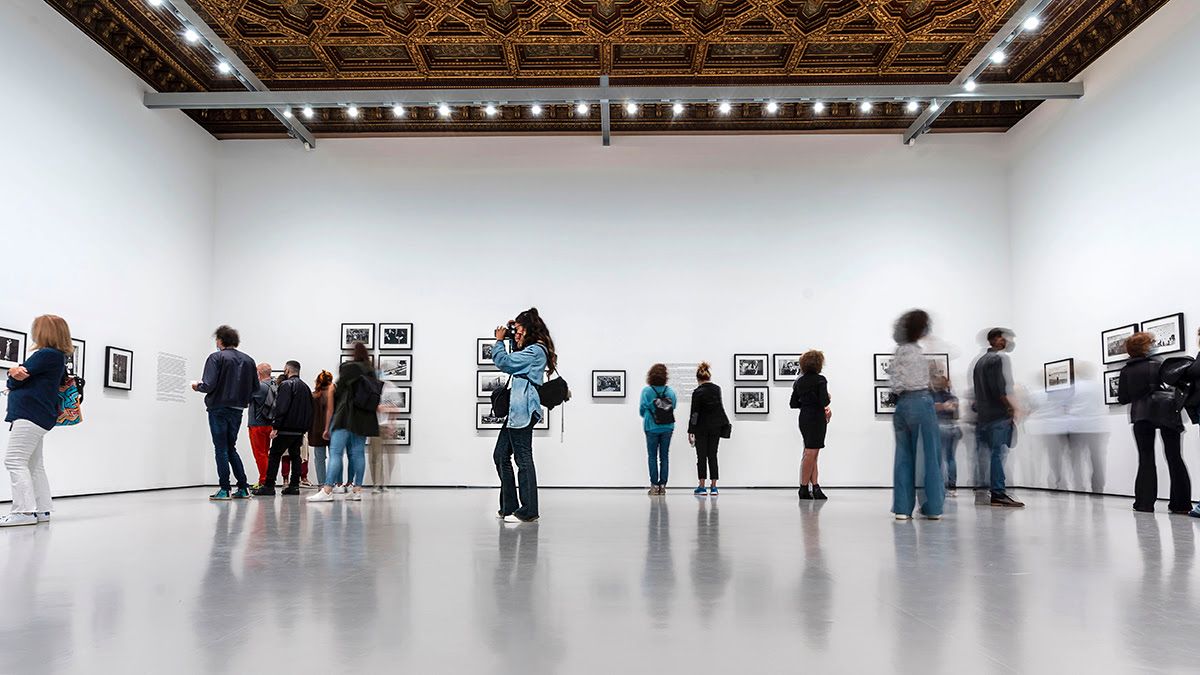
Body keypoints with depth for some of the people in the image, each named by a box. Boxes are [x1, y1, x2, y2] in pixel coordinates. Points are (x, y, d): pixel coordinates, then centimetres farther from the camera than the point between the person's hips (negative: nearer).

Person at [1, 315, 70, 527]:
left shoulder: (46, 354, -13)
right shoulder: (59, 357, 17)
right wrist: (17, 374, -11)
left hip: (31, 414, -11)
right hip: (40, 417, 11)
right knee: (34, 464, 14)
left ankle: (24, 511, -15)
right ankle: (41, 510, 17)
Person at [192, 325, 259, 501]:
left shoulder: (216, 357, -9)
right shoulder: (248, 360, 6)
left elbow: (209, 385, -16)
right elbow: (255, 388, 7)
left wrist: (197, 386, 4)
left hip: (218, 409, -5)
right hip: (237, 410, 5)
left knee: (221, 449, 2)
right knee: (231, 448, 16)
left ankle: (224, 489, 3)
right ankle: (243, 488, 12)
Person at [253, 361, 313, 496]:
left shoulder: (286, 384, -9)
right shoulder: (305, 386, 15)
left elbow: (281, 408, -17)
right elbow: (310, 410, 16)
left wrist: (275, 427, -16)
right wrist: (306, 428, 16)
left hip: (285, 429, -7)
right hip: (300, 429, 7)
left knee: (274, 455, -2)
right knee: (295, 455, 10)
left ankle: (269, 486, -4)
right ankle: (294, 485, 8)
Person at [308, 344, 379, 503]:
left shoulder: (348, 367, -6)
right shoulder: (370, 371, 10)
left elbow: (339, 391, -2)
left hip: (346, 417, -6)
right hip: (364, 418, 6)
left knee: (335, 452, -9)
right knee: (358, 453, 8)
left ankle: (327, 490, -16)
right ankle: (356, 489, 7)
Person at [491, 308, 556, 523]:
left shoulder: (536, 350, -12)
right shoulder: (532, 350, 19)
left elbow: (503, 362, -14)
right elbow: (515, 358, 37)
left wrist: (499, 341, 3)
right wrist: (513, 339, 22)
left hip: (523, 411, -11)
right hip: (516, 410, 11)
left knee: (523, 459, -6)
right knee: (500, 455, 13)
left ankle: (528, 511, -1)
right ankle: (509, 507, 18)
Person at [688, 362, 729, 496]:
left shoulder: (697, 392, -13)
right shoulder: (717, 389, 2)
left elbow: (694, 413, -14)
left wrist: (690, 431, -10)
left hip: (701, 428, -4)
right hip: (716, 427, 4)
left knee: (701, 456, 3)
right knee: (713, 456, 8)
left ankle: (701, 487, 2)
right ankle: (713, 487, 5)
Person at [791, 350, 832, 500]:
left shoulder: (799, 381, 9)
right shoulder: (820, 380, -11)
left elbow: (793, 403, 10)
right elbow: (824, 401, -19)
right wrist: (828, 398, 2)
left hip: (804, 418, 7)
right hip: (816, 418, -7)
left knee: (811, 454, 11)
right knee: (811, 453, -3)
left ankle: (815, 487, 8)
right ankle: (804, 488, -1)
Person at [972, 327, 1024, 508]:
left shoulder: (980, 361, 19)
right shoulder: (1000, 358, -7)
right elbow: (999, 388, -17)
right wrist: (1011, 407, -8)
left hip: (982, 414, 8)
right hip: (999, 414, -8)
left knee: (987, 454, 11)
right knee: (998, 453, -7)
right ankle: (998, 493, -7)